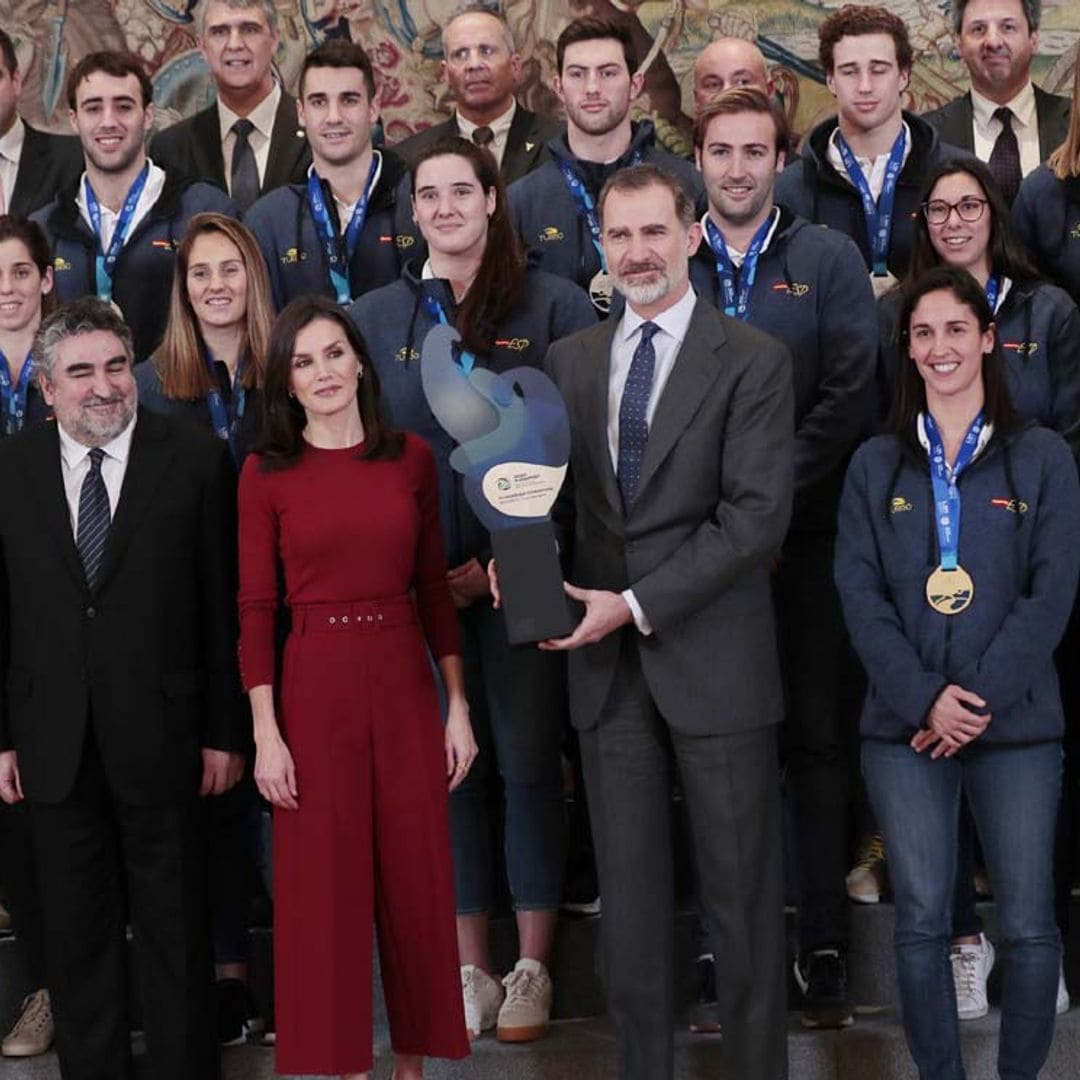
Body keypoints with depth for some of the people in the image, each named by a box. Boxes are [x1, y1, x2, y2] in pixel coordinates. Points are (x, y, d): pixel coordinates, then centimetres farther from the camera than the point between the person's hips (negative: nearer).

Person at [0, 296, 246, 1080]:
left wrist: (225, 733, -5)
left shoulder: (196, 461, -3)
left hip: (161, 738, -2)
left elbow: (222, 607, -3)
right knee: (77, 928, 12)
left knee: (175, 926, 7)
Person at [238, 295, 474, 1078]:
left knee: (417, 874, 6)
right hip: (314, 688, -2)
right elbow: (255, 609, -3)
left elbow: (434, 588, 7)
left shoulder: (412, 459, 4)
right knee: (324, 881, 4)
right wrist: (265, 733, -9)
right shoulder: (266, 475, -2)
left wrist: (458, 706, 3)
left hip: (404, 686, 2)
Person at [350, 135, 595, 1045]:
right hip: (421, 581, 3)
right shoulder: (375, 318, 9)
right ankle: (469, 968, 15)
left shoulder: (554, 305, -1)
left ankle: (533, 967, 12)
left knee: (527, 762, 2)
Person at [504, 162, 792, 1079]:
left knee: (741, 892, 2)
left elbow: (757, 513, -12)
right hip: (608, 664, 4)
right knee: (628, 897, 9)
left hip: (713, 659, -4)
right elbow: (554, 491, 14)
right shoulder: (570, 361, 12)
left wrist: (635, 605, -16)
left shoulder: (753, 360, -4)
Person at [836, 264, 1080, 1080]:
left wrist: (981, 699, -11)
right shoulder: (876, 464, 9)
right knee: (921, 923, 0)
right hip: (905, 728, 1)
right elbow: (860, 592, 2)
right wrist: (925, 699, -11)